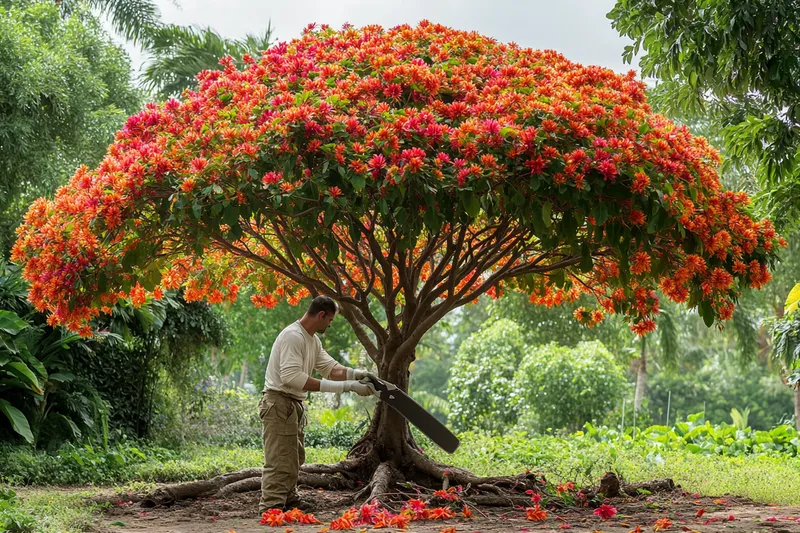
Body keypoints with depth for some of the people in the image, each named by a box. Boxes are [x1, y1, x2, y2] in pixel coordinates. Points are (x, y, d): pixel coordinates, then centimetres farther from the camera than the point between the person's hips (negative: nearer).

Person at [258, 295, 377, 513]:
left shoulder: (313, 340, 12)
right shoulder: (293, 336, -20)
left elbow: (330, 367, 8)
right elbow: (292, 377, -29)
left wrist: (357, 374, -12)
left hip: (295, 405, 10)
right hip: (279, 403, -10)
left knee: (293, 458, 19)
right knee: (279, 460, -11)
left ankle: (288, 499, 31)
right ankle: (271, 506, -10)